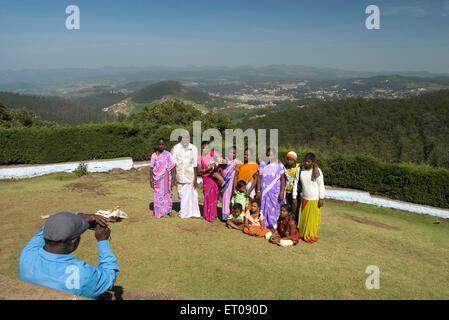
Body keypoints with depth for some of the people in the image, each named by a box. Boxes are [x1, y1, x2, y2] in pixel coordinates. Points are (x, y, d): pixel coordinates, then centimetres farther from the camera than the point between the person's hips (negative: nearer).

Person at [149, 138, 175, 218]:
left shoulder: (168, 155, 1)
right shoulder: (154, 155, 4)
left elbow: (172, 168, 0)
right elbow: (151, 168, 4)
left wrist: (173, 179, -5)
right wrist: (151, 180, 0)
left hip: (166, 178, 0)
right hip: (157, 179, 0)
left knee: (168, 193, 3)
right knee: (158, 194, 1)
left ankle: (168, 211, 15)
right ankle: (158, 212, 11)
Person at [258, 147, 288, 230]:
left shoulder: (279, 165, -1)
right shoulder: (263, 165, 7)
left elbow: (283, 179, -4)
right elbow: (260, 178, 8)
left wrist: (282, 192, -11)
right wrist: (258, 191, 2)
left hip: (275, 192, -2)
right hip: (264, 192, 3)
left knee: (275, 209, -1)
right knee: (265, 209, 4)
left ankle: (275, 228, 8)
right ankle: (265, 226, 14)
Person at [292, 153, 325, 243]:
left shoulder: (317, 171, -11)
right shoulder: (300, 170, -1)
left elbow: (321, 185, -7)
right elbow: (296, 183, 5)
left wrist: (321, 198, -8)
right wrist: (294, 196, 4)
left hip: (315, 200, -3)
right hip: (304, 198, 3)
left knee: (313, 218, 6)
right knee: (304, 217, 13)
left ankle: (312, 236, 21)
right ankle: (303, 234, 28)